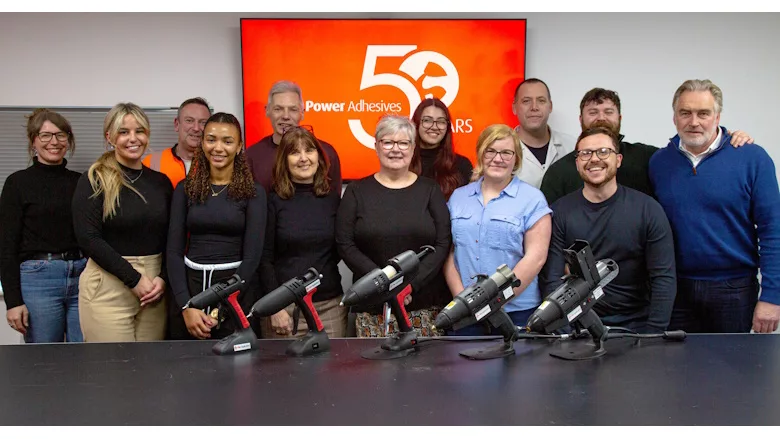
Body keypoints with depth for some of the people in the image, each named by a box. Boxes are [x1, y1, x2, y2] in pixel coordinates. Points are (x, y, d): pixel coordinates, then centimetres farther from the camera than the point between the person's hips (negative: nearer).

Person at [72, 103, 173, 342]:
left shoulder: (161, 182, 10)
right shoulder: (94, 180, -2)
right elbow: (88, 238, -10)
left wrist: (163, 278, -7)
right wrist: (134, 279, -13)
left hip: (153, 287, 4)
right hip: (107, 287, -4)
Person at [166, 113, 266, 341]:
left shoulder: (253, 192, -1)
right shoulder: (185, 189, 5)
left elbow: (252, 256, -7)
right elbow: (174, 250, 1)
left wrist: (221, 310, -13)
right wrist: (186, 306, -10)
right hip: (189, 286, 2)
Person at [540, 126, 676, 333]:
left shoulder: (648, 210, 0)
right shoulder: (560, 212, 0)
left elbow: (664, 278, -2)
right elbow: (551, 280, -4)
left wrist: (653, 334, -10)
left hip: (635, 325, 1)